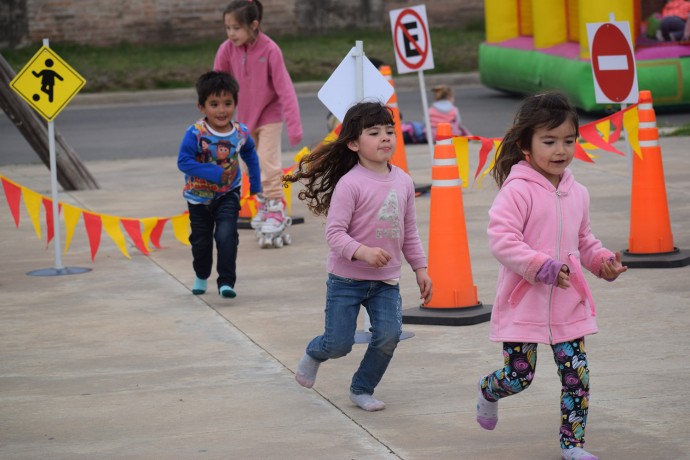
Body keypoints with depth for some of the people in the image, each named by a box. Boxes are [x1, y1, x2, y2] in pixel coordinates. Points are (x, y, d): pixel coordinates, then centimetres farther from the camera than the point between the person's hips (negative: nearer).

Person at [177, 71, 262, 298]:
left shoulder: (241, 133, -11)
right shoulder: (195, 134, -23)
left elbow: (250, 153, 10)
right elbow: (183, 162, -24)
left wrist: (255, 183, 13)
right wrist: (212, 173, -31)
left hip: (228, 195, 1)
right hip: (199, 196, -1)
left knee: (226, 235, -18)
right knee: (201, 240, 15)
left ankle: (226, 281, -13)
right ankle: (201, 276, 41)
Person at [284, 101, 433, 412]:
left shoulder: (403, 181, 3)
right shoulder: (350, 183, -16)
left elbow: (409, 231, 13)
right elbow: (334, 232, -19)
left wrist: (420, 268, 12)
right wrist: (363, 252, -33)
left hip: (386, 280, 5)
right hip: (347, 279, -4)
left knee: (389, 334, -12)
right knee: (339, 344, -1)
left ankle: (362, 389, 12)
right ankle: (314, 355, 37)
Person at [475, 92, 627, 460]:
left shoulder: (577, 194, 7)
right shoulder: (516, 191, -15)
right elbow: (501, 240, -23)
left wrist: (603, 261, 0)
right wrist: (542, 267, -30)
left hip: (568, 304, 5)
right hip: (523, 302, -5)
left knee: (577, 374, -1)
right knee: (519, 376, 1)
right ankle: (487, 391, 36)